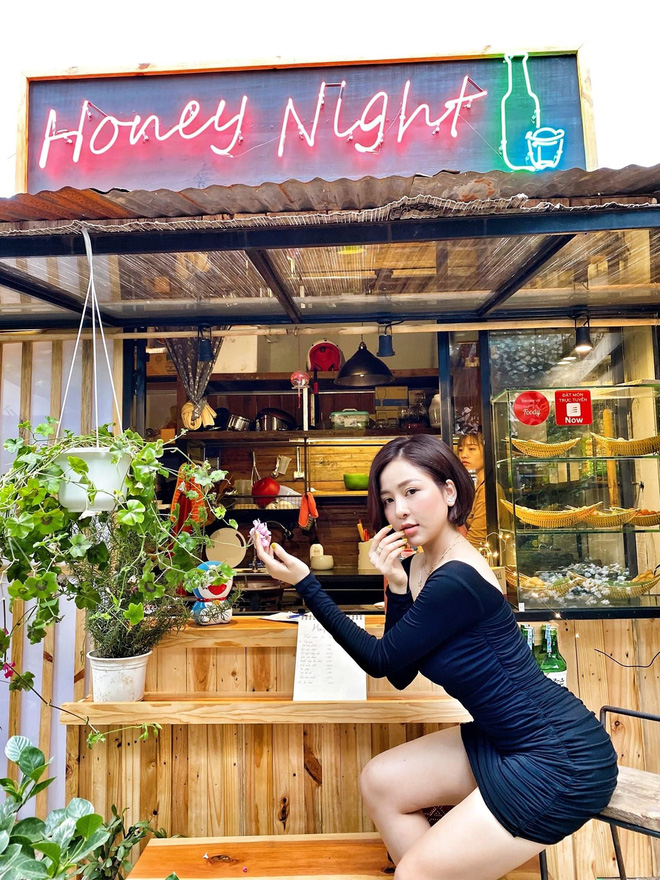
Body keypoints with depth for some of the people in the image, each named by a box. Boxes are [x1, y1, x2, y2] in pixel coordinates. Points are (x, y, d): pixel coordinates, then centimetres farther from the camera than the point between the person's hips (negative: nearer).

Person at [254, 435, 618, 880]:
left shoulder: (456, 580, -26)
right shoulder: (419, 565, 1)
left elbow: (380, 660, -15)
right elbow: (401, 676, 0)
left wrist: (305, 582, -15)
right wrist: (396, 586, -14)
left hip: (562, 760, -9)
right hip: (505, 740, 9)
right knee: (379, 780, 10)